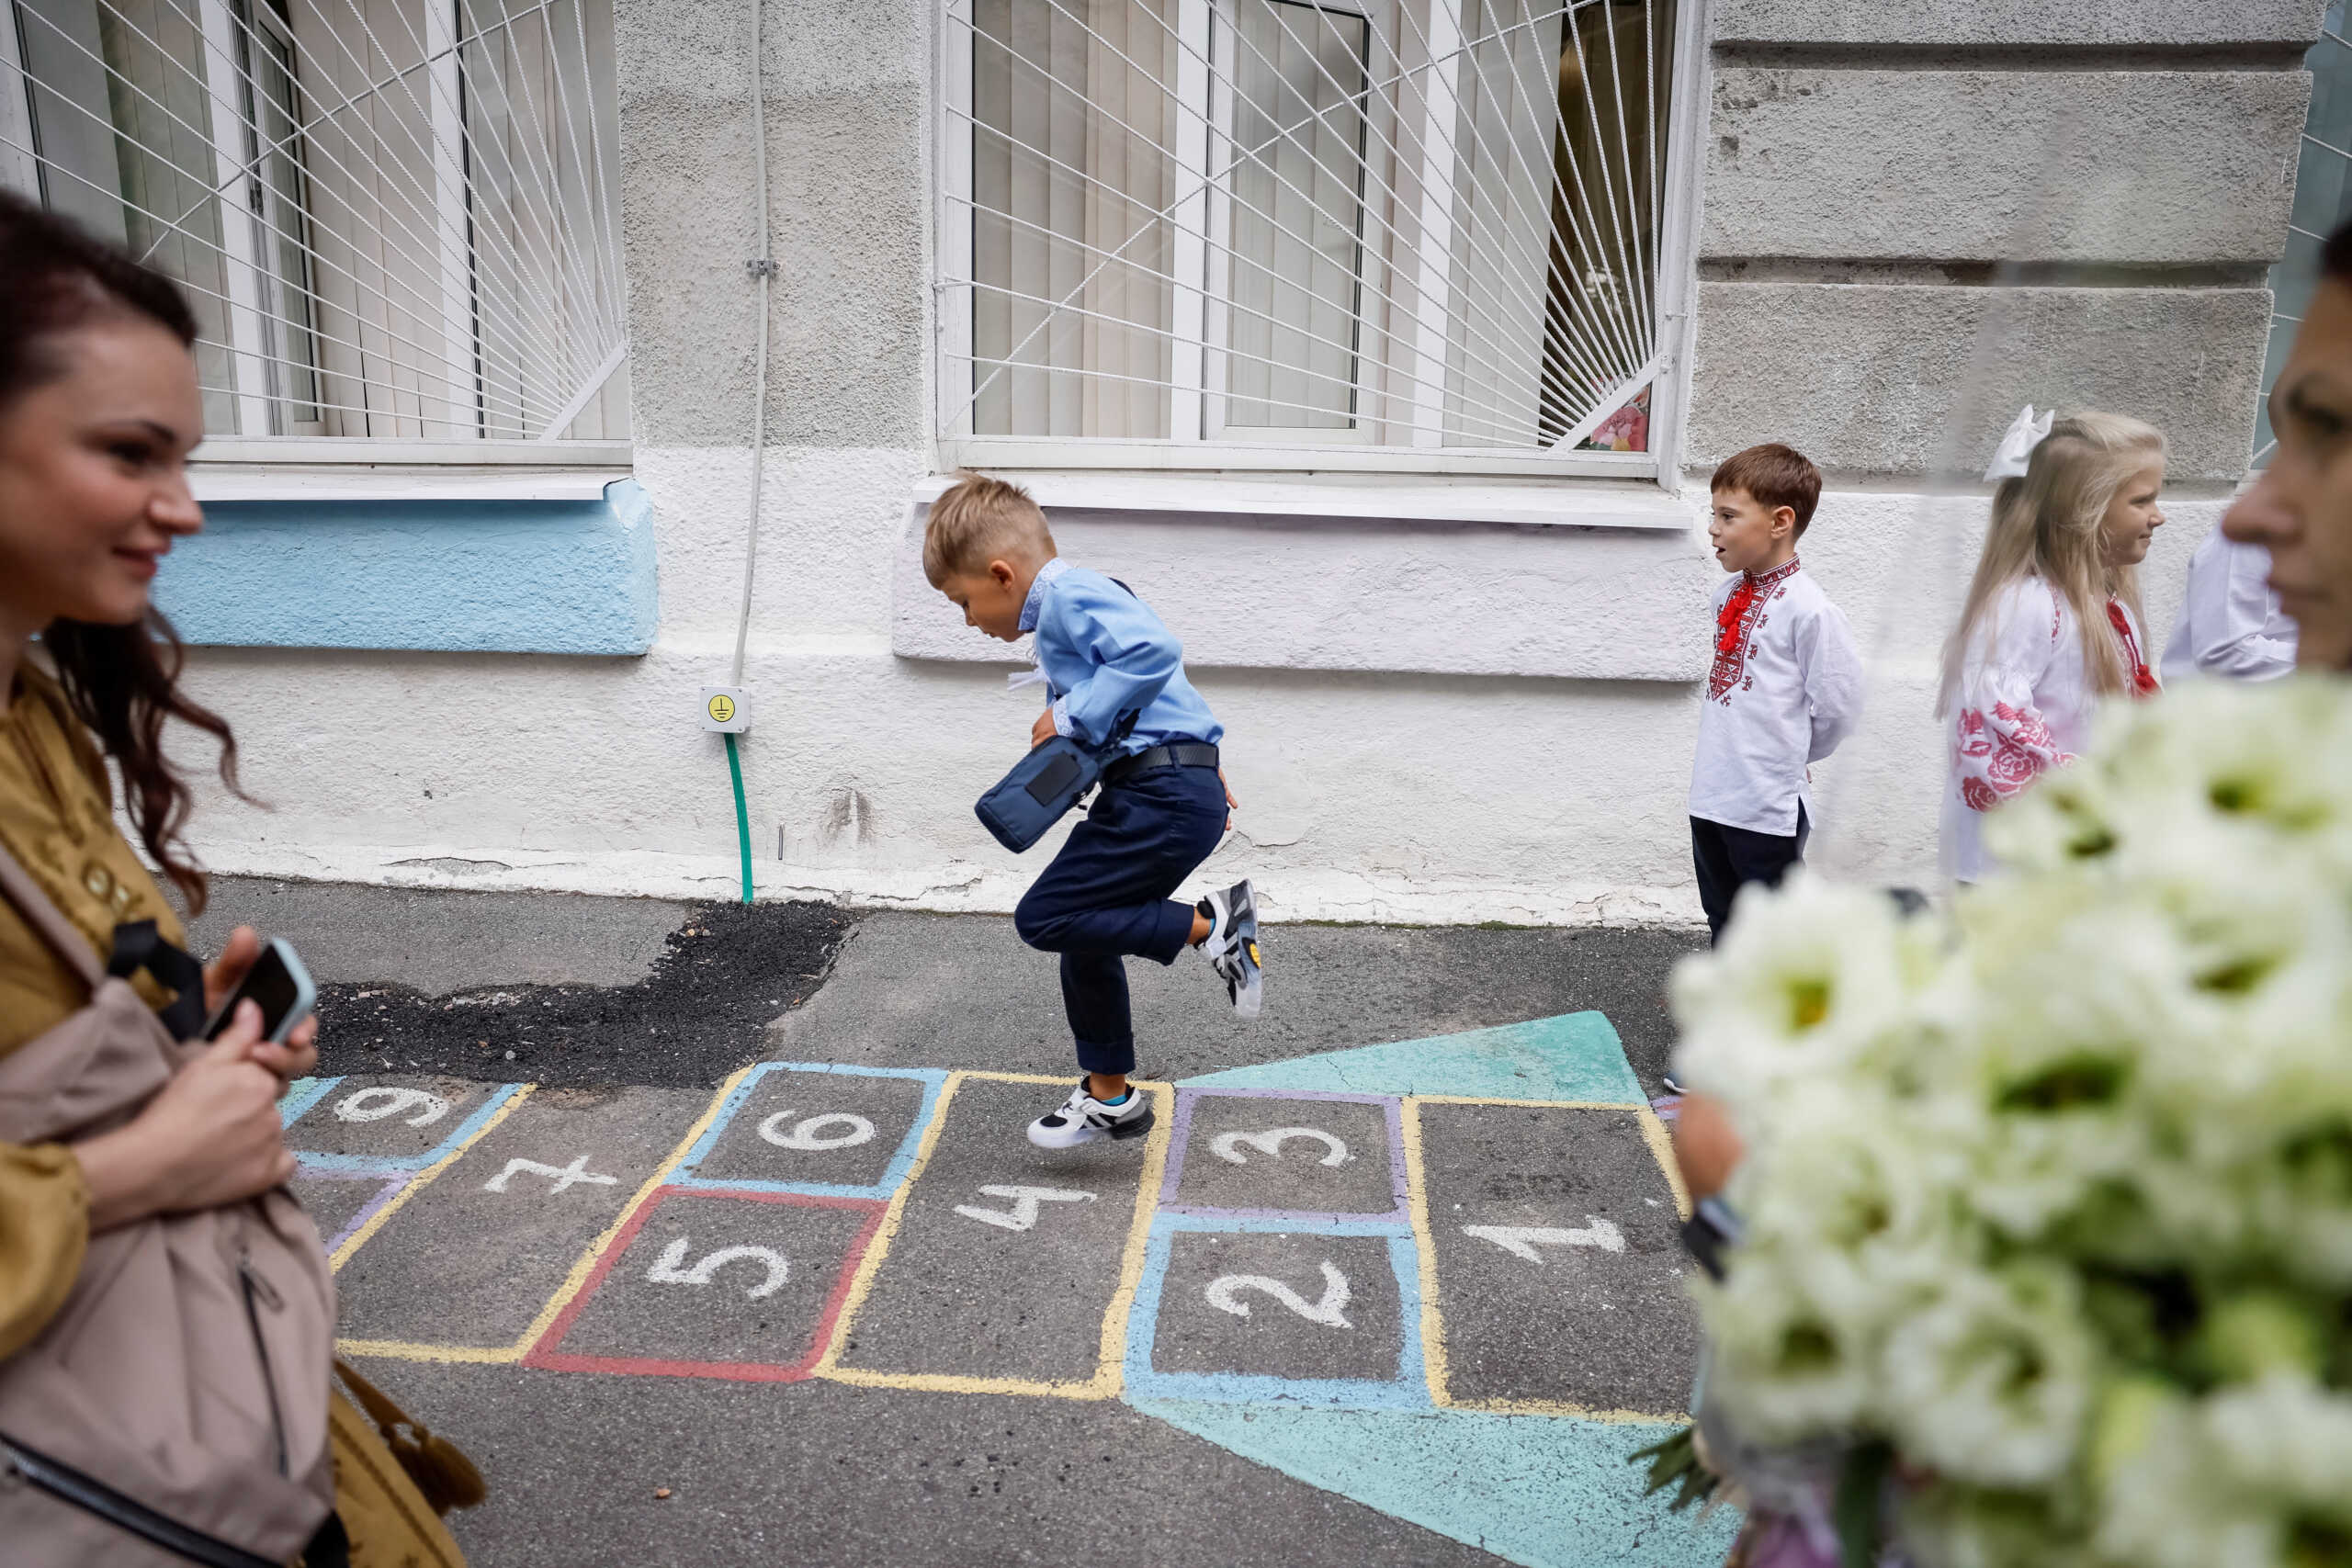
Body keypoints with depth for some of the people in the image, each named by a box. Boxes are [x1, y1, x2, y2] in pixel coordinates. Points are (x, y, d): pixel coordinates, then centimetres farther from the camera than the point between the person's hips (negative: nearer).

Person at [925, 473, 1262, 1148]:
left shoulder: (1070, 593, -11)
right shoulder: (1068, 608, 23)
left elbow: (1155, 649, -28)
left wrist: (1071, 716, -19)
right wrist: (1204, 767, 32)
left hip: (1165, 796, -11)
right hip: (1166, 792, 11)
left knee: (1044, 918, -11)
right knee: (1085, 937, 17)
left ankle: (1210, 925, -6)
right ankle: (1109, 1098, 30)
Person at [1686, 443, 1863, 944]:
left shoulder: (1808, 609, -18)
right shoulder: (1729, 594, 5)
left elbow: (1837, 706, -14)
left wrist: (1790, 755, 1)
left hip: (1769, 803, -8)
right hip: (1712, 793, 8)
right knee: (1724, 919, 21)